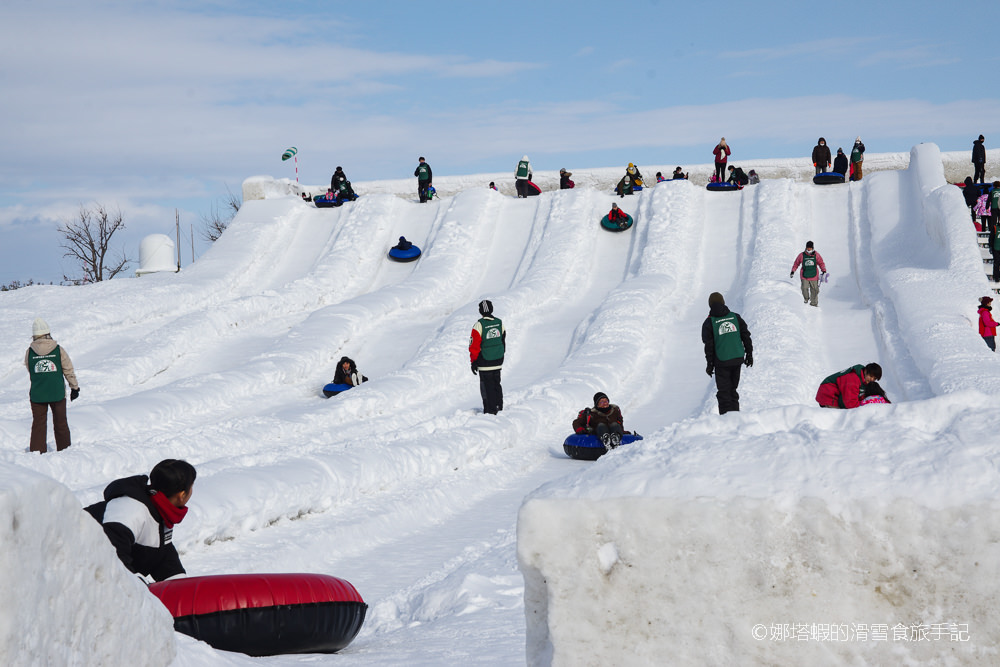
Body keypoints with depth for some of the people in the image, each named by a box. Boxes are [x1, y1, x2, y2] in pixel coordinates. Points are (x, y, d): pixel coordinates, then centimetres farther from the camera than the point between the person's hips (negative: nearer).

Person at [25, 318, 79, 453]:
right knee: (61, 423, 12)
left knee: (38, 423, 7)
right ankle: (64, 450, 20)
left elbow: (30, 372, 8)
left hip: (37, 395, 0)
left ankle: (37, 451, 4)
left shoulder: (29, 352, -6)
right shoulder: (58, 350, -8)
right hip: (58, 393, 0)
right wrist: (75, 387, 10)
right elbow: (69, 370, -2)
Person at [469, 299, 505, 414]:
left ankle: (491, 410, 4)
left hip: (485, 363, -6)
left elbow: (474, 344, -14)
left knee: (487, 387, 2)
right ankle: (499, 407, 29)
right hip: (498, 362, 6)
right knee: (496, 384, 20)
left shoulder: (479, 325, -16)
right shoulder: (499, 323, 2)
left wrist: (473, 362, -6)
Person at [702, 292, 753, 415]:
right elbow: (746, 336, 7)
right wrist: (749, 354, 15)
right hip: (738, 359, 4)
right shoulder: (735, 317, 5)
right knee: (733, 390, 17)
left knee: (724, 392, 3)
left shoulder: (709, 323, -6)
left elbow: (709, 345, -6)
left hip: (722, 362, -4)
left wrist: (710, 364, 0)